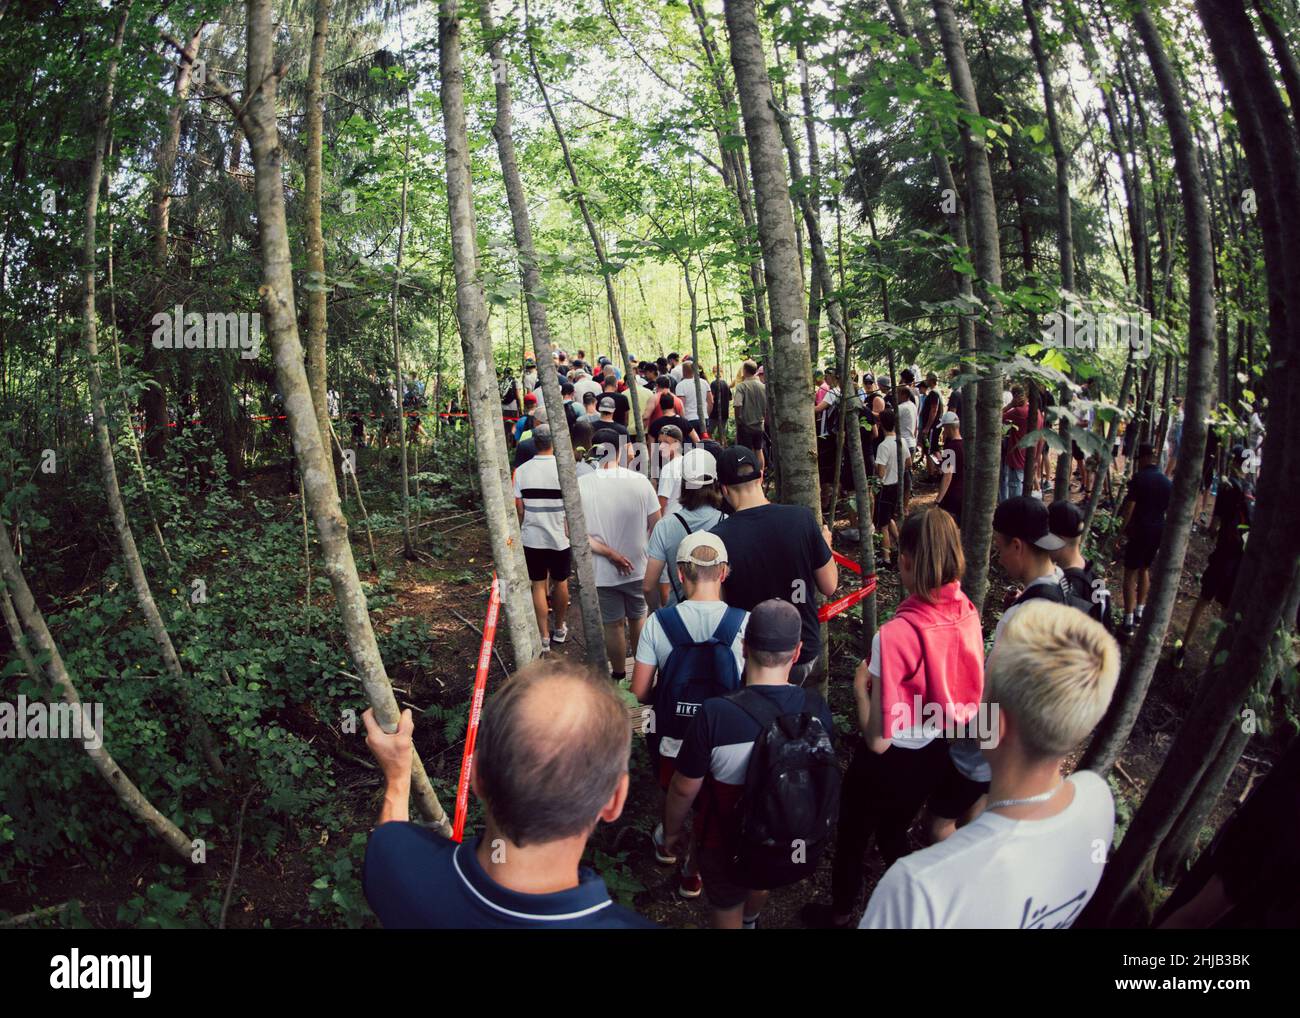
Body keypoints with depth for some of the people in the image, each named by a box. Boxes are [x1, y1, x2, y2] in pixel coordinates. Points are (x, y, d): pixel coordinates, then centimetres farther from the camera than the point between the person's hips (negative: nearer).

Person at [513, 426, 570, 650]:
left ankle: (544, 636, 9)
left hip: (532, 537, 1)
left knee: (538, 585, 8)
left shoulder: (522, 471, -4)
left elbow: (519, 508, 0)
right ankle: (560, 629, 31)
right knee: (560, 583, 16)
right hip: (560, 537, -1)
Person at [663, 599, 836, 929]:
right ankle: (750, 920, 65)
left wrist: (673, 829, 0)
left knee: (727, 913, 24)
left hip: (726, 845, -5)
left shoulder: (715, 715, -35)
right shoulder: (816, 709, -21)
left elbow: (684, 789, -21)